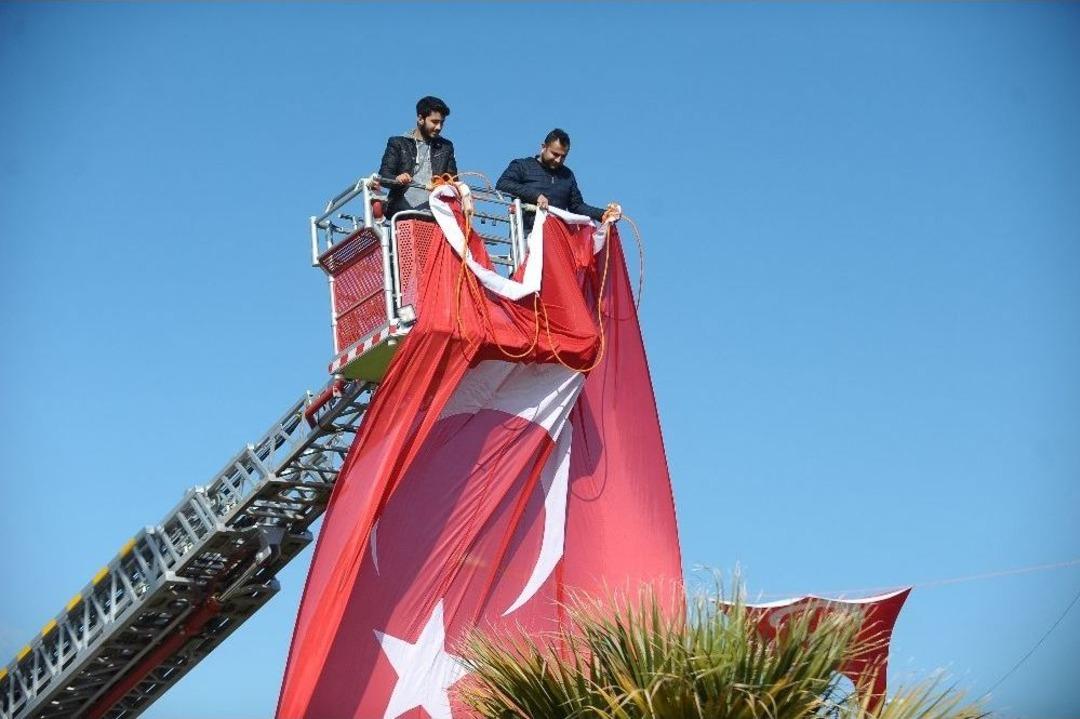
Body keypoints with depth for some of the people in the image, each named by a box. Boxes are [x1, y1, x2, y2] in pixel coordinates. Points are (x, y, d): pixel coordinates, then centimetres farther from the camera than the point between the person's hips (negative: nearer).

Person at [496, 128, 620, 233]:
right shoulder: (522, 166, 11)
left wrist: (603, 214, 8)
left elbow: (577, 206, 26)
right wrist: (535, 195, -14)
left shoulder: (567, 175, 26)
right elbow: (501, 185, -5)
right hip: (529, 232, -4)